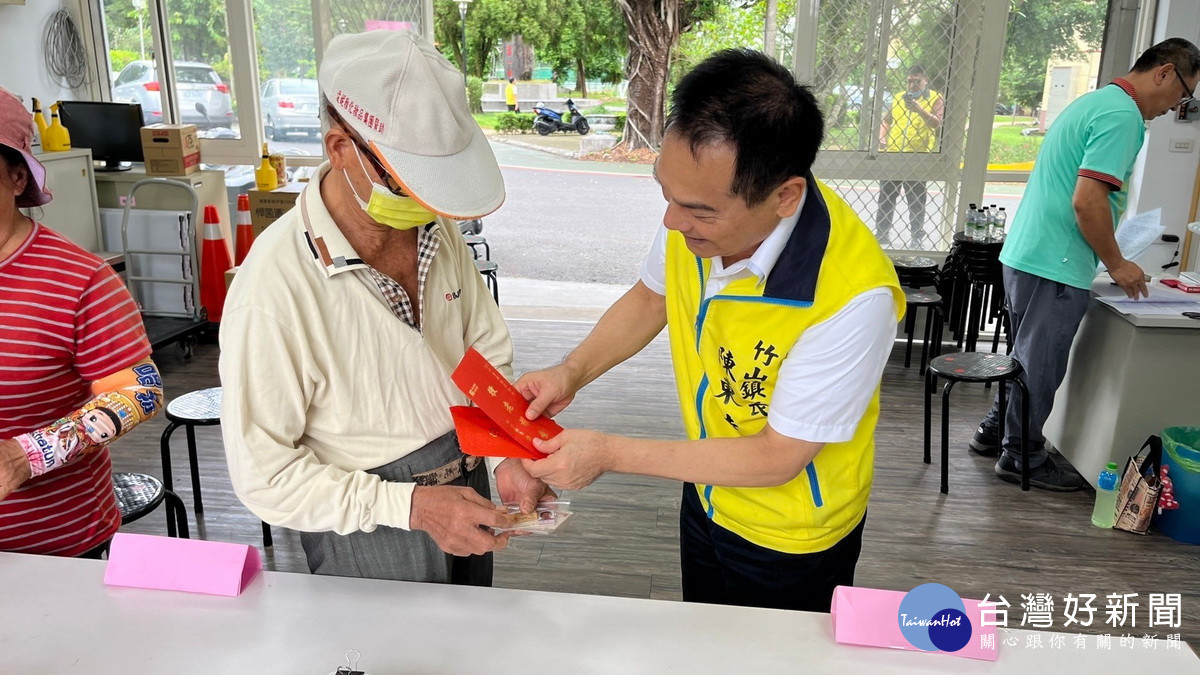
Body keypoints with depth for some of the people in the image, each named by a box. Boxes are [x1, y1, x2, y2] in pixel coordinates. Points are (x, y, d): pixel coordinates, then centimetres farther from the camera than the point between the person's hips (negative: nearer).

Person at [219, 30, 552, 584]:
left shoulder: (439, 228, -8)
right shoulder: (275, 284, -28)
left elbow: (488, 353, 2)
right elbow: (263, 474, -22)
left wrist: (512, 453, -13)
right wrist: (411, 506, -27)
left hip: (466, 492, 6)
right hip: (368, 536, -6)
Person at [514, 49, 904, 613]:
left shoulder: (854, 296, -37)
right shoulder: (700, 203, -21)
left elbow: (776, 458, -27)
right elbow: (651, 296, 0)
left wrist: (609, 454, -26)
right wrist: (571, 373, -15)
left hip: (791, 545, -5)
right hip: (707, 497, 5)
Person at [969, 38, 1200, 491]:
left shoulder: (1094, 101, 17)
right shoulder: (1122, 115, -15)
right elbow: (1087, 201, -24)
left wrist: (1107, 257, 25)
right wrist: (1116, 263, -11)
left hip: (1022, 253, 10)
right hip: (1055, 266, -10)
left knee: (1028, 356, 21)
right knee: (1040, 365, 3)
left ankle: (996, 431, 33)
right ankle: (1022, 456, 16)